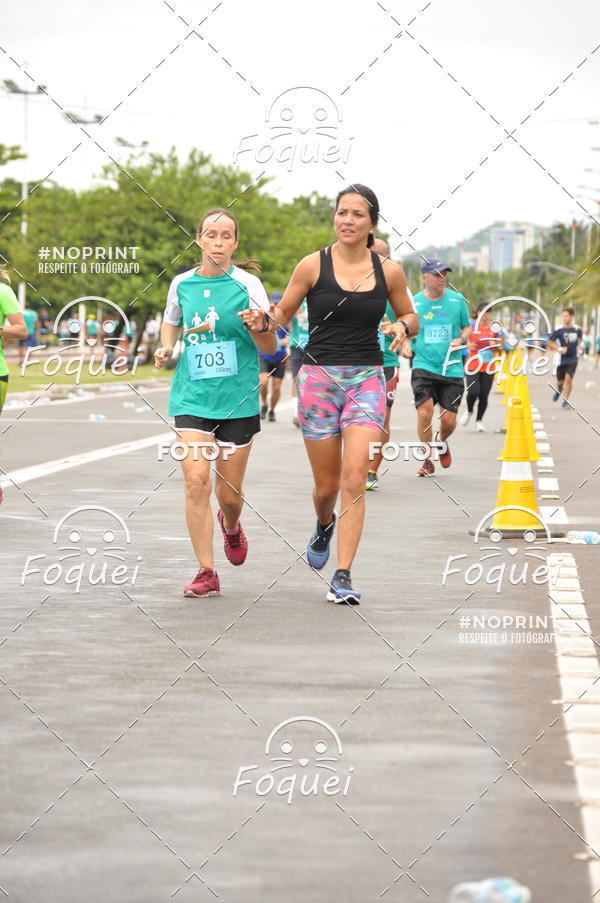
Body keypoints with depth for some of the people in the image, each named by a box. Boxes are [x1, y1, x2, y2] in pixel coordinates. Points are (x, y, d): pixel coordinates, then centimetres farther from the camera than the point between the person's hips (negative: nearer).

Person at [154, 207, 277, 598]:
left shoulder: (247, 284, -4)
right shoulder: (182, 283, 4)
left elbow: (271, 348, -2)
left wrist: (260, 328, -23)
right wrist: (167, 347, 5)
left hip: (238, 399, -1)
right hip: (191, 397, 1)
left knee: (229, 493, 5)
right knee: (196, 480, -14)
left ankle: (231, 525, 43)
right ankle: (206, 573, -6)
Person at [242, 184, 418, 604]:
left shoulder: (389, 271, 3)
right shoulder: (313, 266, -1)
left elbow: (410, 316, 17)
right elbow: (283, 314, 7)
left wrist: (402, 326, -6)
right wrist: (262, 316, -15)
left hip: (367, 379, 0)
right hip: (319, 377, 0)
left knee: (354, 479, -14)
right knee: (327, 484, 7)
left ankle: (343, 577, -12)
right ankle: (324, 524, 45)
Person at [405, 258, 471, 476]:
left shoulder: (457, 300, 4)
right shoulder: (414, 303, 1)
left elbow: (467, 327, 15)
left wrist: (461, 339, -6)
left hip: (451, 368, 1)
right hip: (423, 366, -1)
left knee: (449, 420, -1)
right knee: (424, 412, -17)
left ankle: (442, 442, 36)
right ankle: (427, 460, 1)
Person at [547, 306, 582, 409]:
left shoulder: (577, 329, 1)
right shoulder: (558, 330, -8)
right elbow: (550, 343, -2)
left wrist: (577, 348, 7)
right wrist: (559, 348, -16)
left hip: (573, 359, 0)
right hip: (561, 359, 0)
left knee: (568, 378, -15)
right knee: (560, 381, 9)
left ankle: (565, 401, -6)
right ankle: (559, 391, 46)